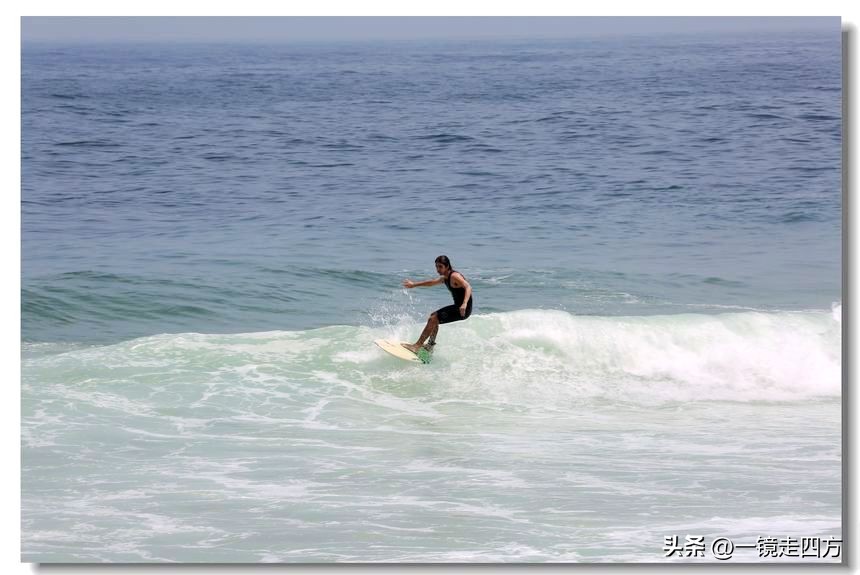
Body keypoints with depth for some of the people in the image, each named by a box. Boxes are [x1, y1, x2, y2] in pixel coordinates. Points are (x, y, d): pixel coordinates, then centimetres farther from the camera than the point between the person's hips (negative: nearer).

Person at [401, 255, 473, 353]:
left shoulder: (454, 276, -17)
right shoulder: (445, 278, 13)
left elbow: (468, 287, -31)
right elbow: (432, 282, 31)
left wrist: (464, 304, -47)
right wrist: (414, 284, 40)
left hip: (463, 310, -10)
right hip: (458, 307, 10)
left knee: (433, 319, -13)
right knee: (434, 316, 26)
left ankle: (417, 346, -11)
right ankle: (430, 345, 33)